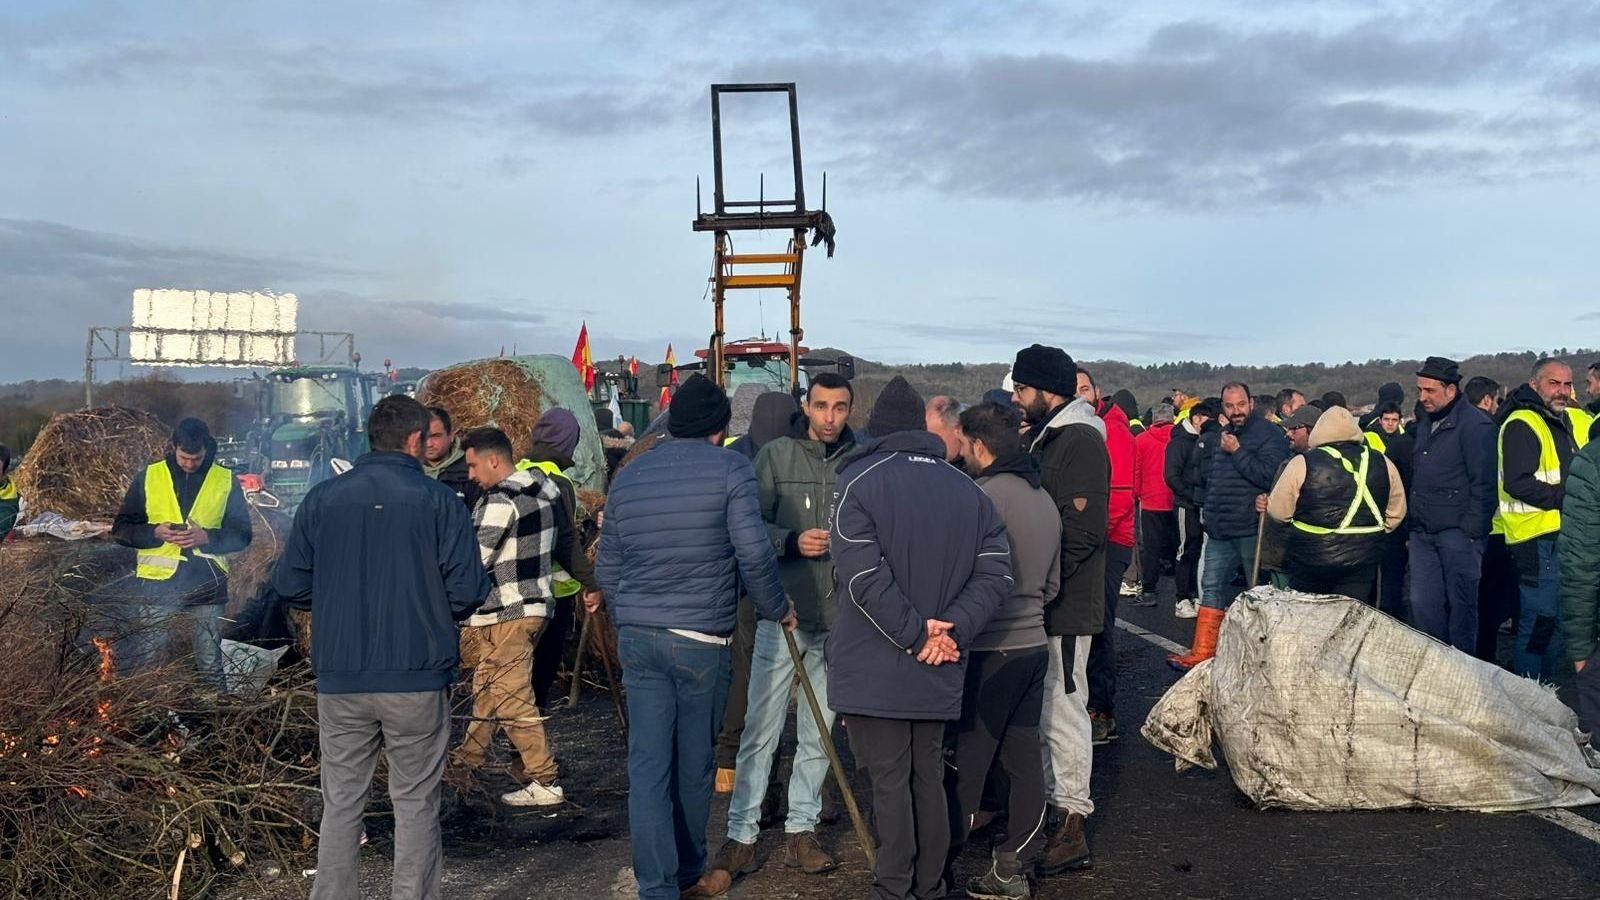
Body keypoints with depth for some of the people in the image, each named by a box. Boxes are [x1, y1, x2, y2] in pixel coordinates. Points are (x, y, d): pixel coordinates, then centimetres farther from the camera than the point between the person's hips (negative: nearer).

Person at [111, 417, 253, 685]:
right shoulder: (148, 477, 4)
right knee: (145, 664, 2)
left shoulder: (226, 481, 4)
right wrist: (155, 532, -13)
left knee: (210, 664, 8)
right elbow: (120, 529, 7)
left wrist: (207, 537, -14)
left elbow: (242, 535, 4)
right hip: (157, 583, 0)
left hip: (206, 585, 0)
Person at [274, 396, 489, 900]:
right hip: (418, 676, -3)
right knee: (416, 804, 8)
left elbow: (290, 584, 4)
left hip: (340, 678, 3)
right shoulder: (437, 501, -6)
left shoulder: (322, 499, 2)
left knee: (341, 804, 13)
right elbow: (469, 589, -9)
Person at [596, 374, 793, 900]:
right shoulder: (729, 468, -5)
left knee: (647, 763, 5)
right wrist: (777, 609, 3)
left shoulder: (627, 477, 11)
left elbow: (607, 570, 15)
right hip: (701, 639, -4)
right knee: (693, 763, 11)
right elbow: (753, 552, -12)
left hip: (636, 638, 4)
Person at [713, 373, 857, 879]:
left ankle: (801, 829, 24)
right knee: (761, 730, 1)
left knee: (819, 733, 12)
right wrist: (793, 541, -16)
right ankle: (741, 833, 11)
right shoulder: (776, 456, -1)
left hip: (841, 619, 2)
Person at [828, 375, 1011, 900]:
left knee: (890, 782, 2)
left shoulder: (859, 482, -7)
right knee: (929, 779, 16)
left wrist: (916, 634, -13)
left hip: (876, 667, -5)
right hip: (939, 675, 5)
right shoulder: (968, 491, 8)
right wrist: (952, 631, -8)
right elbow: (995, 575, 0)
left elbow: (863, 576, -19)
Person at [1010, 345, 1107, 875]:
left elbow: (1081, 533, -22)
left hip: (1065, 605, -9)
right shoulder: (1040, 439, 15)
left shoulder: (1081, 443, -15)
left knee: (1062, 710, -3)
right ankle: (1052, 800, 30)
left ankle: (1071, 822, 6)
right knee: (1042, 708, 17)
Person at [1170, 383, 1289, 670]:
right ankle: (1201, 653, 13)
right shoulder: (1222, 436, 14)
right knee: (1212, 589, 8)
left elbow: (1269, 476, -23)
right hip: (1220, 530, 8)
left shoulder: (1269, 434, -10)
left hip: (1253, 529, -8)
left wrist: (1236, 451, -19)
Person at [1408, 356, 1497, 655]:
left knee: (1460, 604, 3)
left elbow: (1483, 484, -13)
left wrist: (1471, 531, -15)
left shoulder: (1475, 425, -10)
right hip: (1423, 534, 7)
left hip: (1458, 533, -7)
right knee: (1423, 603, 9)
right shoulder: (1425, 423, 14)